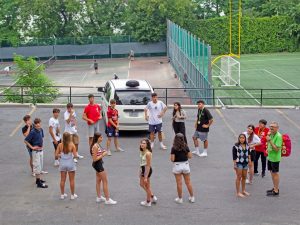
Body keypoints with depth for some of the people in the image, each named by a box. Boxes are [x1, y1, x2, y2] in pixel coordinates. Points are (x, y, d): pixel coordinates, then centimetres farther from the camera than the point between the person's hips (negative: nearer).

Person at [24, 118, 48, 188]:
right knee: (37, 166, -3)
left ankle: (38, 179, 31)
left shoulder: (41, 130, 1)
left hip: (41, 150, 8)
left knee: (40, 166, 18)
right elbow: (25, 141, -17)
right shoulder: (33, 132, -20)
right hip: (36, 151, -8)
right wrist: (32, 147, -15)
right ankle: (39, 183, 1)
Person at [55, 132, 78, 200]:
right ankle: (72, 195, 17)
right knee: (72, 180, 10)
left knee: (62, 180, 13)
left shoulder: (60, 145, -7)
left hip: (62, 164, 2)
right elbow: (75, 155, -16)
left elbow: (56, 155, -6)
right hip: (70, 164, -2)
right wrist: (75, 153, 6)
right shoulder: (72, 145, -14)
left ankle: (62, 194, 22)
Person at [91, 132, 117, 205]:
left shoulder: (98, 145, 5)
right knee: (105, 182, -3)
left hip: (98, 164, 10)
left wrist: (103, 152, 1)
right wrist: (103, 155, -21)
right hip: (98, 164, -10)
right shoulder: (95, 146, -23)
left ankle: (99, 197, 28)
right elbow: (95, 159, -23)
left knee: (98, 181, 18)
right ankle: (107, 199, 3)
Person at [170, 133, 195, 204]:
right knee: (188, 182, 15)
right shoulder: (185, 146, -6)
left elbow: (172, 159, -15)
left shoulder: (174, 148, -14)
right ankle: (192, 197, 24)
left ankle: (180, 199, 16)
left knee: (179, 183, 7)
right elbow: (190, 156, -3)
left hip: (177, 165, -3)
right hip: (185, 164, 3)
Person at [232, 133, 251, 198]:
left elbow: (248, 153, 18)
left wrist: (249, 158, 3)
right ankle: (238, 192, 2)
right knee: (239, 177, -3)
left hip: (245, 163, 6)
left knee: (244, 177, 14)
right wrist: (235, 164, -13)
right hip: (239, 163, -6)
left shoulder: (247, 146, 7)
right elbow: (234, 155, -11)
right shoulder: (236, 146, -11)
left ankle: (243, 190, 29)